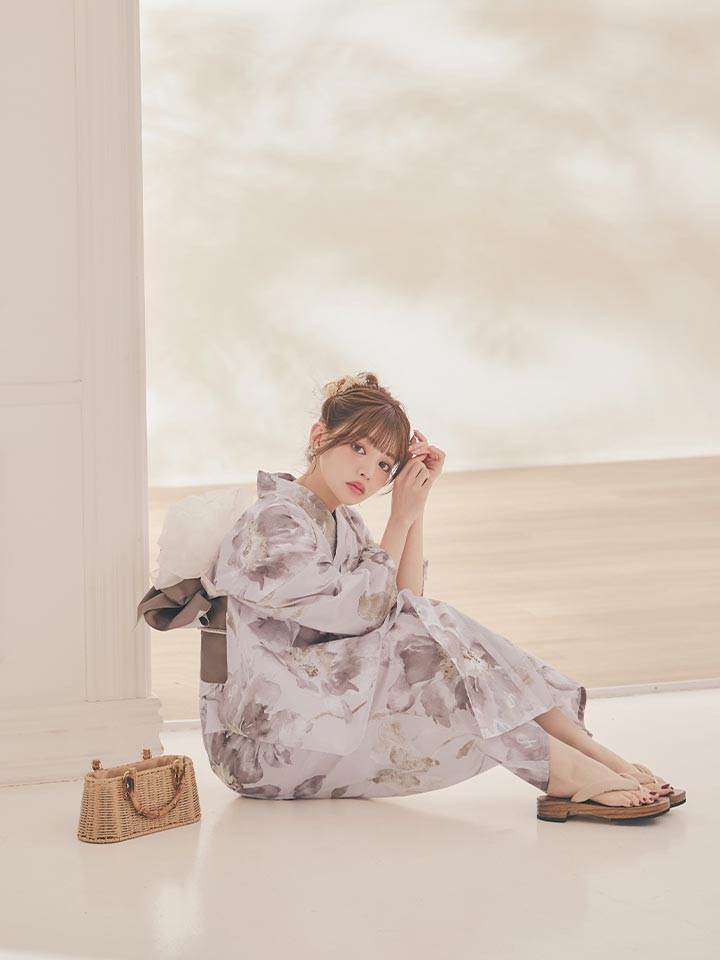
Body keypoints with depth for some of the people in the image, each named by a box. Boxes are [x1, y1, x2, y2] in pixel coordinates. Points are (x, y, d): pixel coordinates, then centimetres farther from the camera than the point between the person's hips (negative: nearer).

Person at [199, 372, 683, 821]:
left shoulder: (344, 522, 14)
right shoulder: (271, 522, -14)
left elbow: (404, 605, 2)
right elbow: (360, 613, -18)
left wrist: (418, 505, -2)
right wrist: (401, 518, -12)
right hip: (262, 740, -8)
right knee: (428, 638, -22)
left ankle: (596, 756, -21)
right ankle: (566, 772, -28)